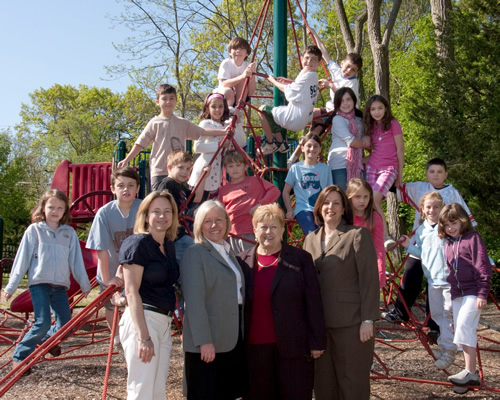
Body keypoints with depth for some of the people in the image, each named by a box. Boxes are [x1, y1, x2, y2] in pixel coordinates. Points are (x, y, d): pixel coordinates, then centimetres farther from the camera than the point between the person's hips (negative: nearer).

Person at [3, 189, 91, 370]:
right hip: (39, 283, -3)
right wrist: (11, 286, 1)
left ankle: (46, 340, 33)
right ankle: (19, 356, 5)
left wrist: (84, 284, 13)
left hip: (60, 286, 4)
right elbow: (22, 260, 2)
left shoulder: (69, 232, 8)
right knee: (43, 323, -14)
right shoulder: (34, 230, 1)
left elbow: (76, 261, 11)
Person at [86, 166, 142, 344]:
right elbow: (102, 249, -21)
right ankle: (117, 335, 45)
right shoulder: (105, 213, -23)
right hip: (112, 270, 0)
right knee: (111, 306, 17)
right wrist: (106, 278, -21)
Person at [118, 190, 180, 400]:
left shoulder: (169, 246, 14)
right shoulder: (137, 243, -10)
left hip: (164, 322, 9)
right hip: (143, 320, -9)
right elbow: (131, 291, -16)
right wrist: (143, 336, -21)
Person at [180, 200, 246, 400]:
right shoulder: (195, 254, -11)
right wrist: (204, 341, -21)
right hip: (207, 344, -8)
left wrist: (241, 337, 14)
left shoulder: (229, 252, 15)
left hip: (232, 341, 8)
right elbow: (194, 301, -17)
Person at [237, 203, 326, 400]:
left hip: (293, 345, -2)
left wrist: (317, 341, -5)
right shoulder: (243, 261, 5)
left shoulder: (300, 259, -1)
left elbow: (313, 303, -2)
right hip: (254, 347, 2)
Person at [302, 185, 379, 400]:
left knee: (352, 381, 4)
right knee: (322, 381, 13)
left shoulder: (357, 235, -5)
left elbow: (369, 279, -9)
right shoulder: (311, 239, 12)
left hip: (350, 323, -5)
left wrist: (368, 319, -13)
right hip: (318, 323, 5)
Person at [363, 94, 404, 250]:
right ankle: (385, 237, -3)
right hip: (371, 167, 5)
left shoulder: (393, 124, -2)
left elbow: (400, 149, -1)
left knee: (374, 199, -25)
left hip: (389, 168, -5)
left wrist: (400, 173, -1)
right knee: (374, 203, -9)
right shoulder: (371, 126, 14)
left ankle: (385, 237, -18)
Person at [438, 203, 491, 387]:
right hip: (456, 293, 8)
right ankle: (470, 372, 18)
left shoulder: (473, 238, -8)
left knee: (464, 325, -18)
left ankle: (470, 372, -14)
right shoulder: (447, 244, 13)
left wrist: (482, 293, -15)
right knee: (462, 329, 9)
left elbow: (482, 267, -12)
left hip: (473, 292, -8)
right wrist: (450, 291, 19)